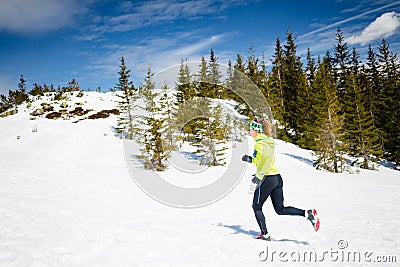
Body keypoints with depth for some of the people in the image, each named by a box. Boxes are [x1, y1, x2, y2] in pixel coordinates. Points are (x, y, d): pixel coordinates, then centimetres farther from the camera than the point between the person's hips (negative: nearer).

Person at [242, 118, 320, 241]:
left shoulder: (260, 143, -12)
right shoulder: (267, 141, 16)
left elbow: (268, 158, -28)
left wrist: (259, 176, -30)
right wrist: (250, 159, 27)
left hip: (267, 179, -9)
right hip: (277, 178, 9)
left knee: (256, 207, 10)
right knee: (280, 209, 12)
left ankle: (265, 234, 11)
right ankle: (308, 213, -3)